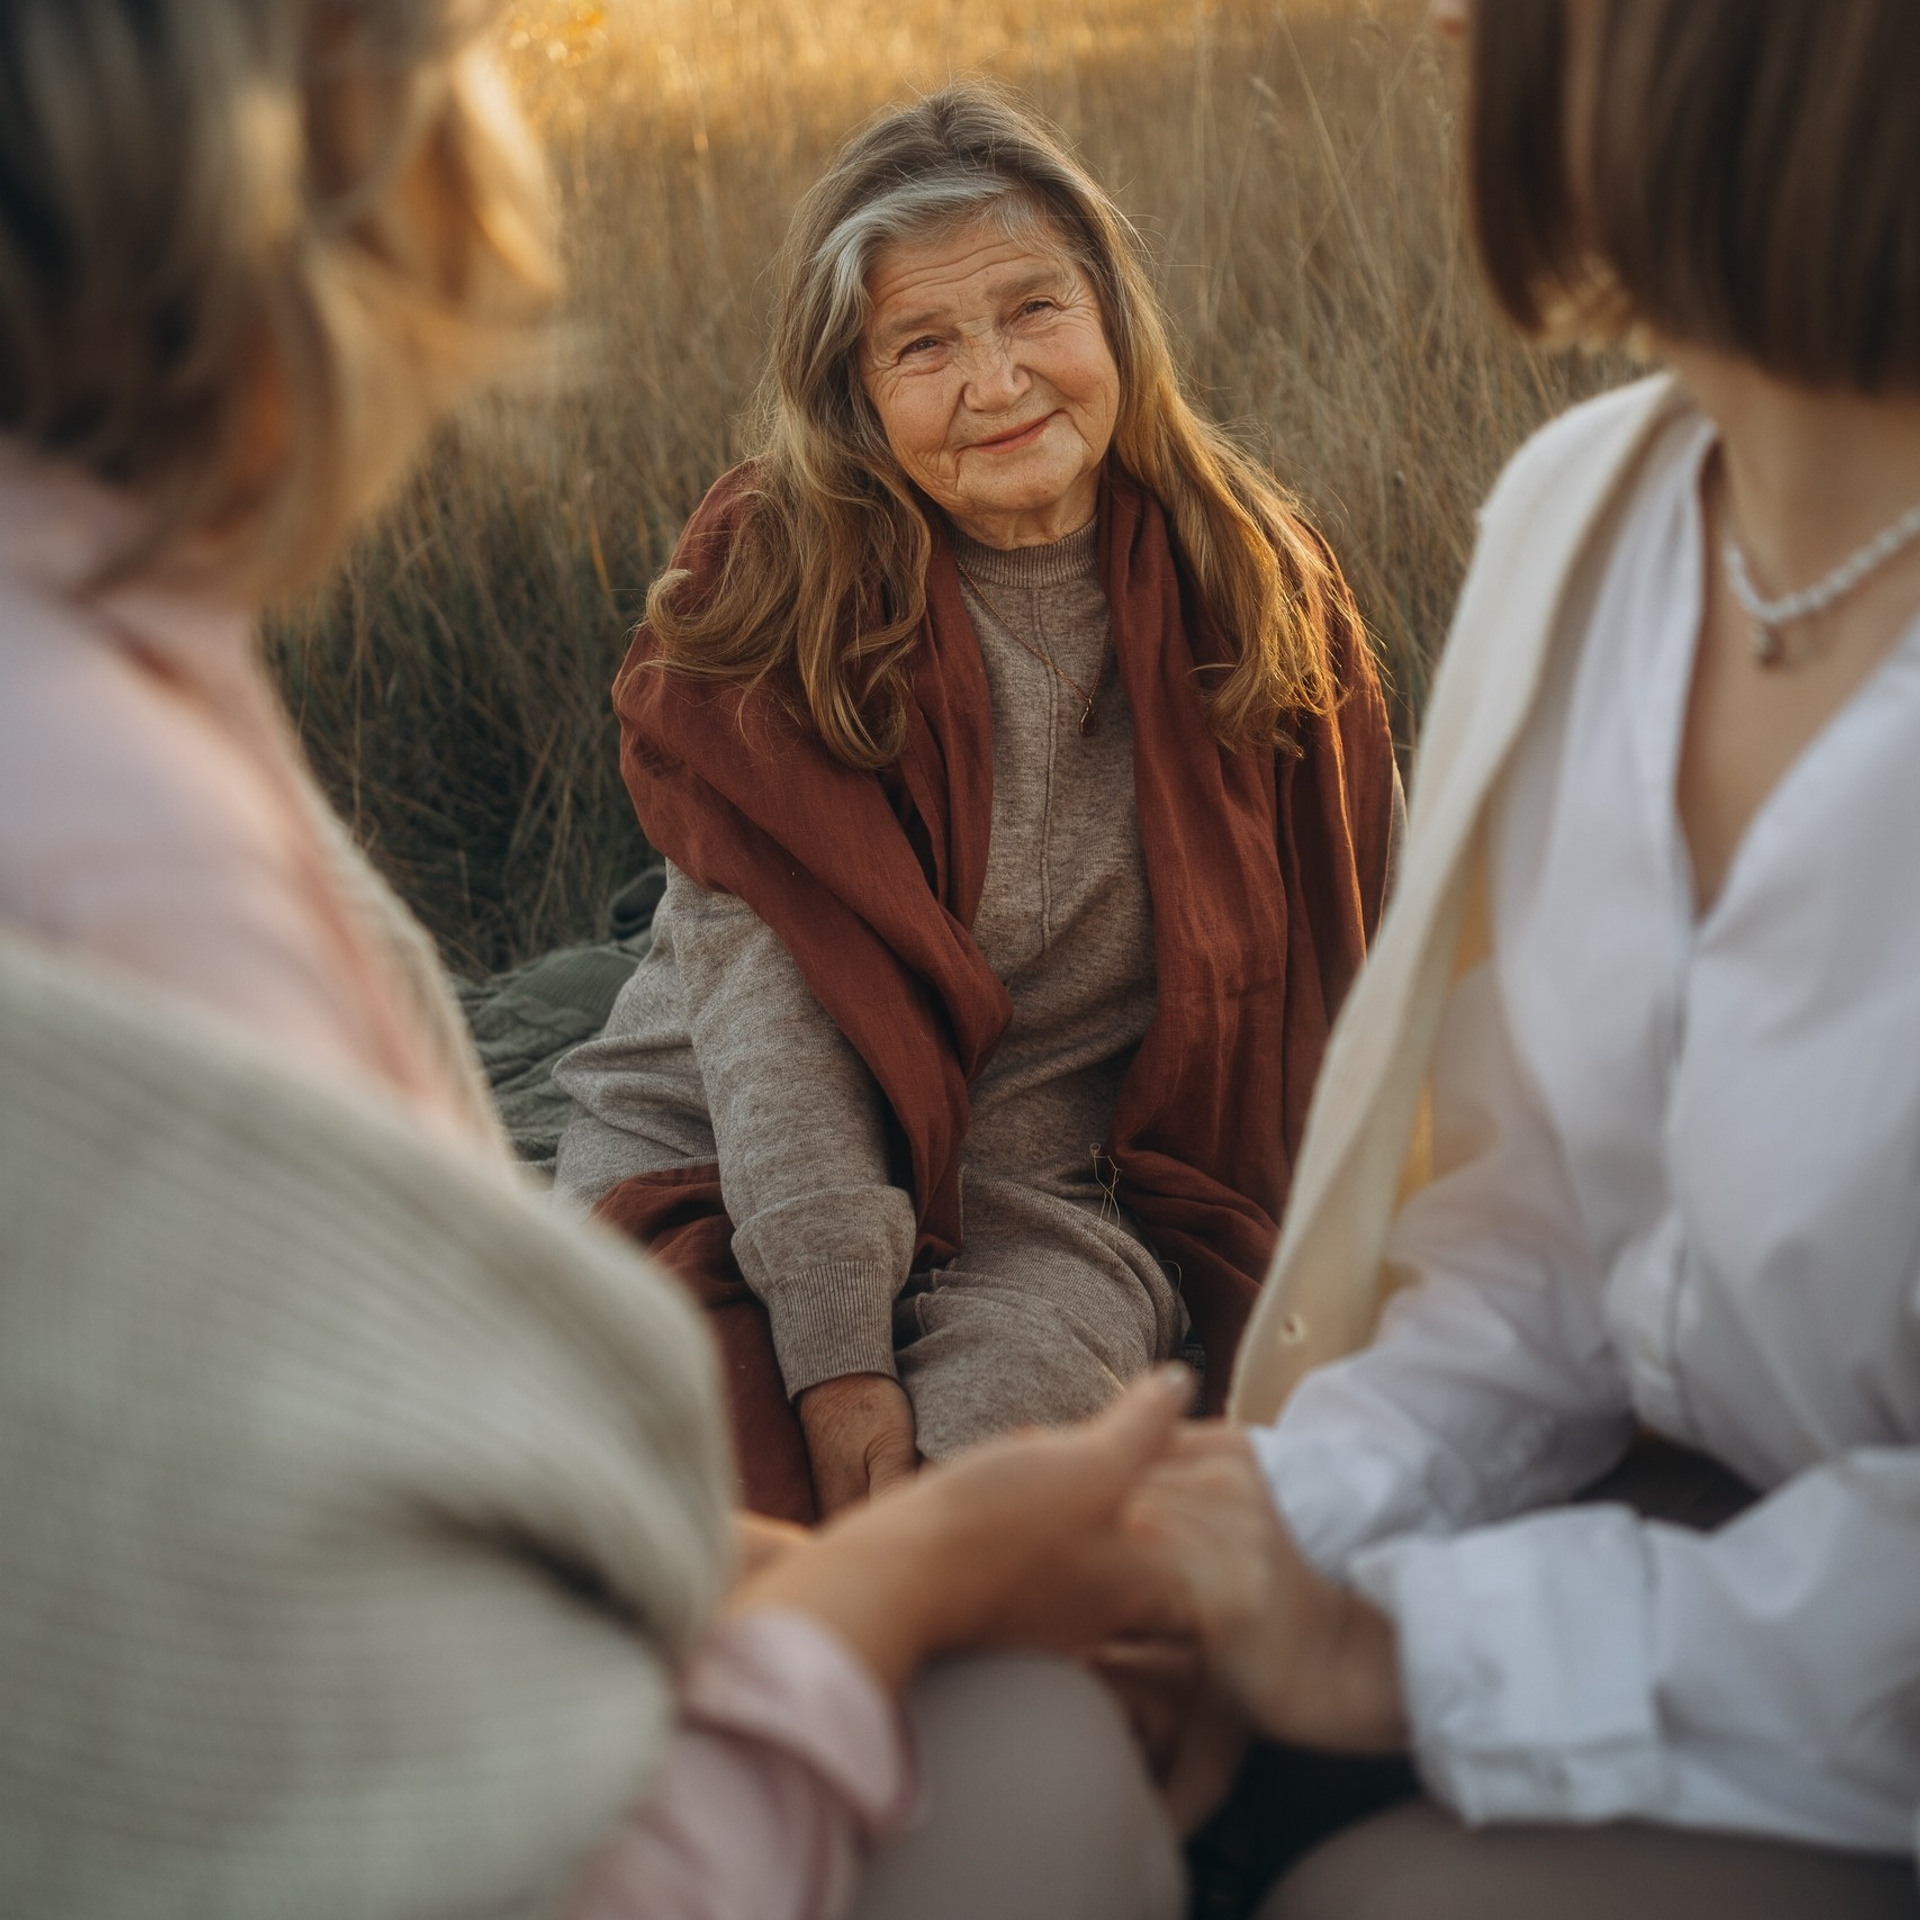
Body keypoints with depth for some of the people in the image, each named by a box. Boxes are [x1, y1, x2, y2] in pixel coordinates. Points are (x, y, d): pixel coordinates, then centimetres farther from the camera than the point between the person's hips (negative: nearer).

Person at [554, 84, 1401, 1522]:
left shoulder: (1250, 582, 1)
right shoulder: (769, 586, -7)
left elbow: (1360, 952, 8)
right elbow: (763, 985, -15)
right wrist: (838, 1356, -23)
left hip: (1054, 1199, 1)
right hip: (727, 1172, 0)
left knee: (972, 1458, -30)